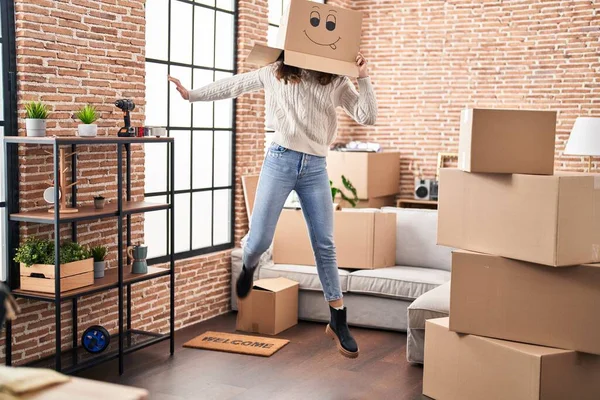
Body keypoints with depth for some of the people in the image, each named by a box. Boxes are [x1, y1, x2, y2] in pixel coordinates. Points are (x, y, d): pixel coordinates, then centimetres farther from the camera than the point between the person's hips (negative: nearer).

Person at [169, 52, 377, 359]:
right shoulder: (275, 74, 8)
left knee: (324, 245, 0)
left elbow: (367, 117, 0)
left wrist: (364, 77, -8)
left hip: (316, 168, 1)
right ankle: (249, 267, 35)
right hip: (280, 160, -1)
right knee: (260, 238, -5)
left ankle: (338, 322, 9)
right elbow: (234, 85, 17)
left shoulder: (337, 83, 7)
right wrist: (192, 95, 21)